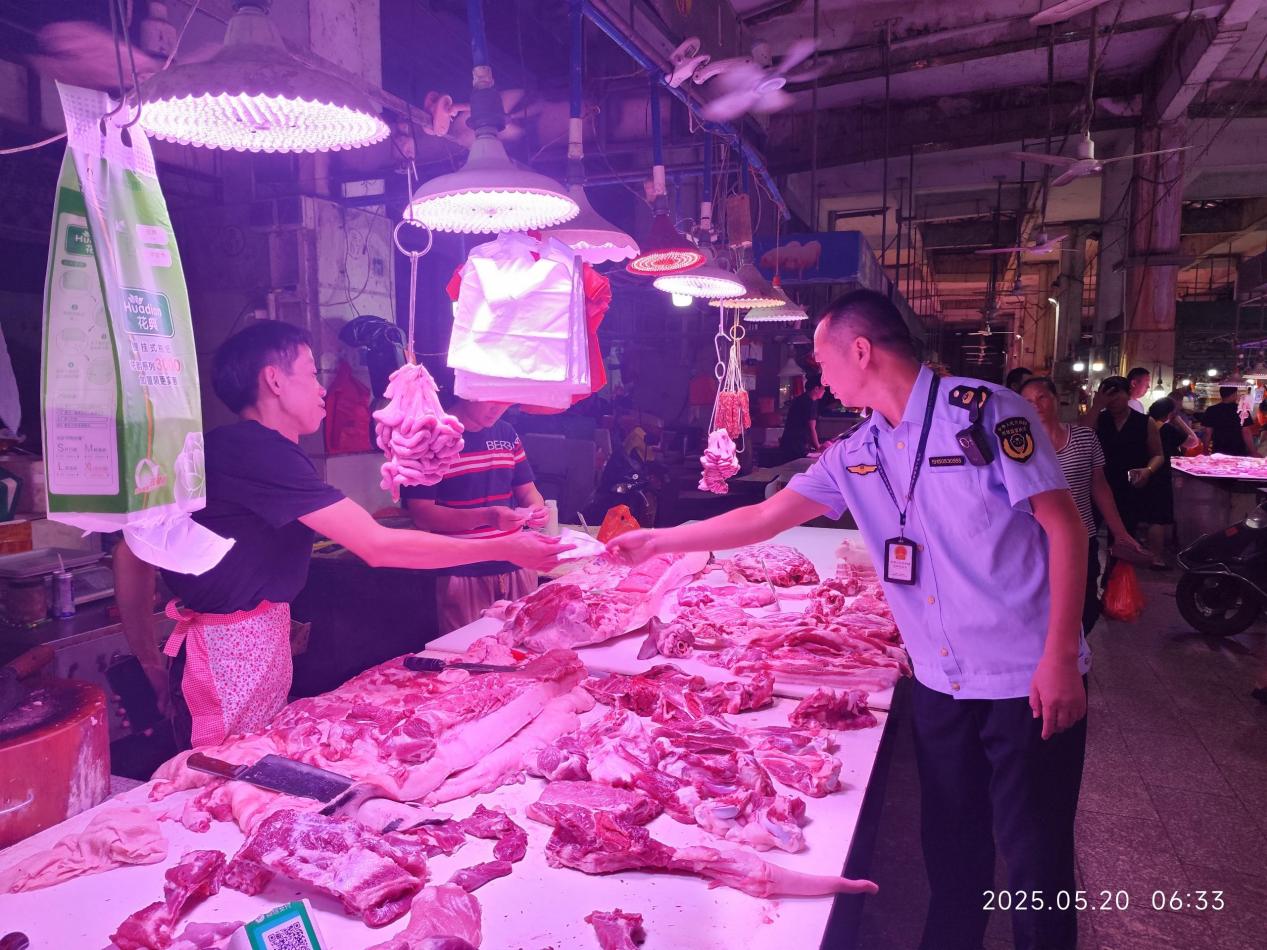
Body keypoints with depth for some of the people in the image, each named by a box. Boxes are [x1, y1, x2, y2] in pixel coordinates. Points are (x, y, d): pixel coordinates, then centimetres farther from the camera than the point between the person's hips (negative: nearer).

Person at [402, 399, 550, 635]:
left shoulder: (507, 433, 10)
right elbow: (420, 514, -13)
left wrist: (536, 508, -8)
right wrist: (486, 516, -25)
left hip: (518, 568, 5)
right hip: (463, 574, -5)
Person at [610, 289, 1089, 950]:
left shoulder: (985, 411, -12)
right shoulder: (856, 455, 6)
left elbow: (1064, 524, -12)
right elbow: (764, 517, 9)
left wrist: (1061, 656, -17)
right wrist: (658, 541, 10)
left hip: (1028, 681, -5)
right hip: (939, 682, 5)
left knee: (1035, 850, 8)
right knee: (950, 845, 17)